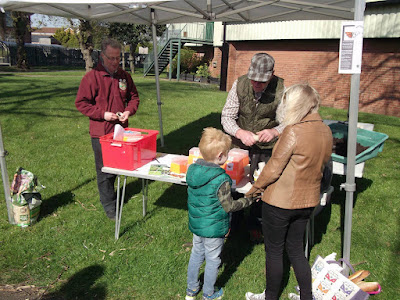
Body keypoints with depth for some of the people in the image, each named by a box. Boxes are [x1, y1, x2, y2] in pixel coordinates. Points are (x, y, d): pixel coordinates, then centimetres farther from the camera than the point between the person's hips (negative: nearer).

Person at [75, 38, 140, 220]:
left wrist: (129, 111, -5)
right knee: (104, 169, 3)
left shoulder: (124, 76, 5)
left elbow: (134, 97, 15)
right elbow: (81, 103, -8)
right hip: (100, 133, -5)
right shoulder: (91, 77, -10)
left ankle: (109, 193, 39)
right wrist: (103, 114, -17)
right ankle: (109, 205, 15)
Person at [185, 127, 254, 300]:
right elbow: (228, 206, -17)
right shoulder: (221, 179, -27)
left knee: (196, 255, 23)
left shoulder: (192, 169, -6)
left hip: (196, 225, 7)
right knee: (212, 260, 14)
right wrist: (249, 200, -5)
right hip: (214, 229, -6)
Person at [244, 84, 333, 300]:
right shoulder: (325, 131, 0)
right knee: (296, 250, 23)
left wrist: (255, 189, -3)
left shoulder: (294, 131, -23)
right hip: (308, 201, 7)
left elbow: (273, 168, -18)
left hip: (280, 202, -7)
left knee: (274, 252, 13)